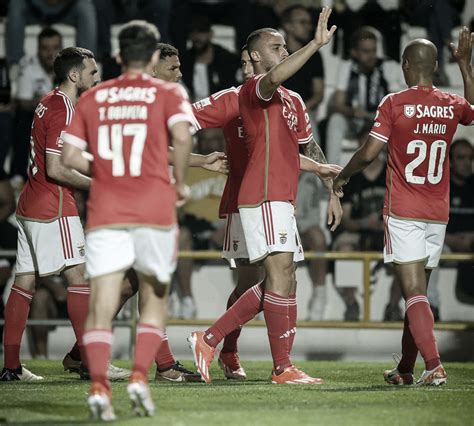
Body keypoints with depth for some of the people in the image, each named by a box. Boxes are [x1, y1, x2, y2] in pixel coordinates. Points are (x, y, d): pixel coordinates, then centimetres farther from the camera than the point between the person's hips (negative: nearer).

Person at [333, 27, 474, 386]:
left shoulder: (394, 104, -9)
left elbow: (369, 153, -9)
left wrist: (342, 177, 9)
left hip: (403, 212, -5)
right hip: (438, 213, 5)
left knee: (413, 292, -10)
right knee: (418, 291, 15)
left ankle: (435, 367, -24)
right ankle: (405, 369, 23)